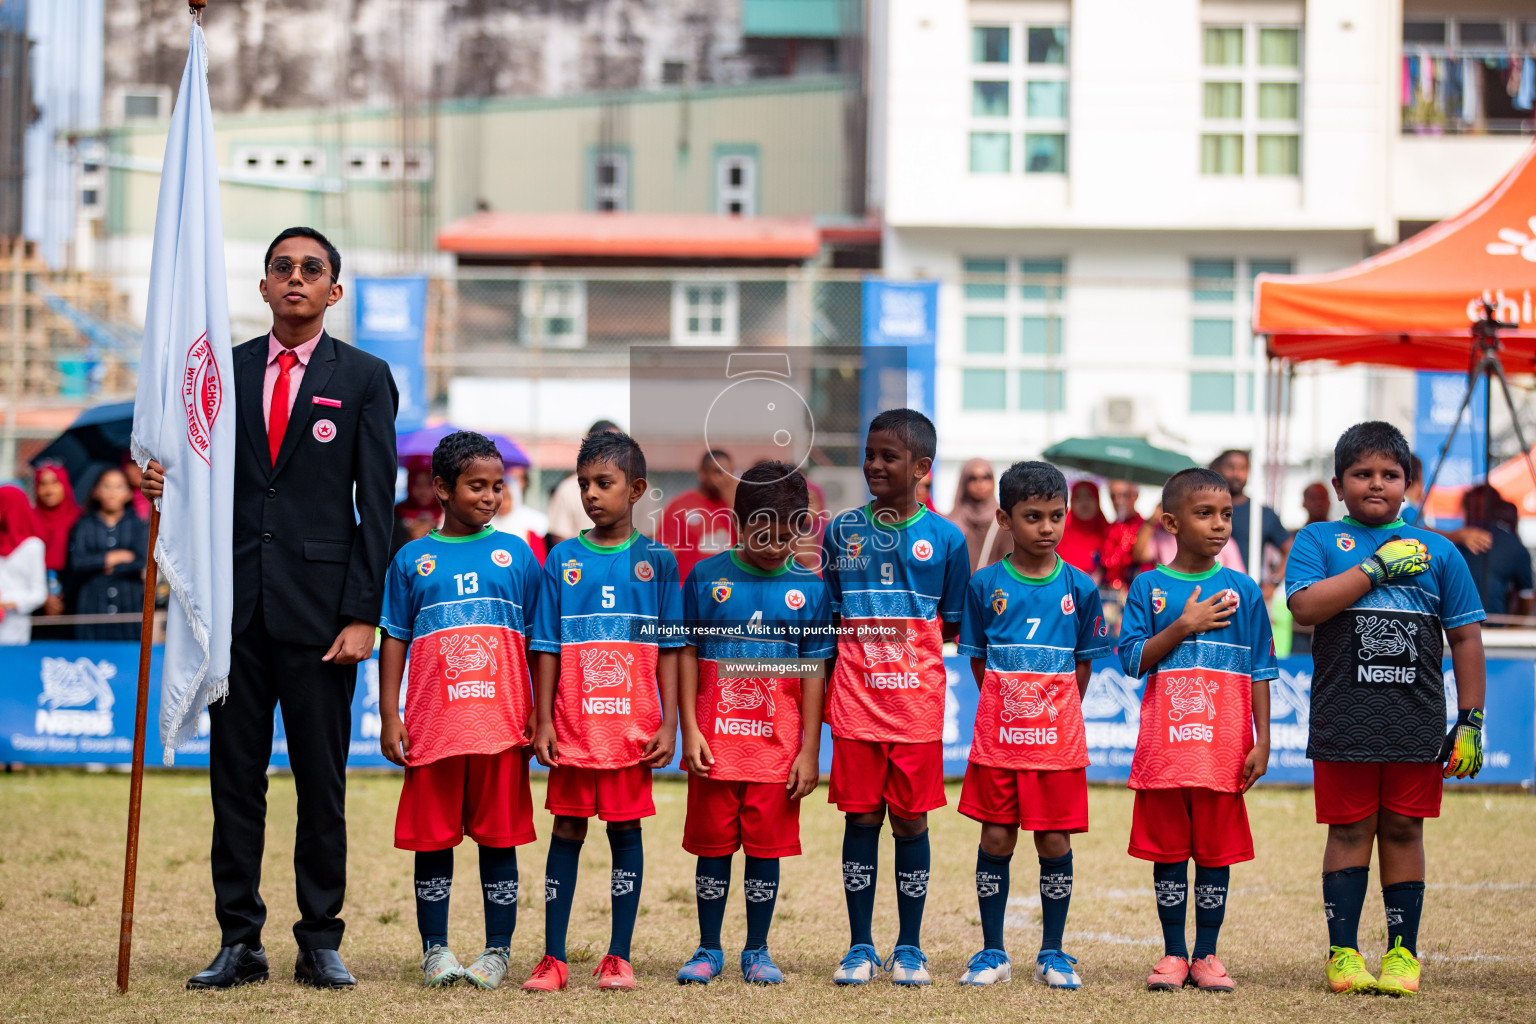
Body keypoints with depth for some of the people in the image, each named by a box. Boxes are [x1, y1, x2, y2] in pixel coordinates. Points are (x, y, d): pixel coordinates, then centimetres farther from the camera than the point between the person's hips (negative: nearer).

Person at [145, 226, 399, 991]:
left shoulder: (364, 378, 4)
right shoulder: (224, 371, 11)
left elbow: (376, 505, -1)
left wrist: (362, 613, -8)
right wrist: (166, 485, -11)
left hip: (319, 606, -2)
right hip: (237, 603, 2)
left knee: (321, 781, 2)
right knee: (234, 777, 4)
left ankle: (321, 942, 9)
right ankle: (239, 942, 9)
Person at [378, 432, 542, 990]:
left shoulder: (515, 554, 7)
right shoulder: (412, 560, 7)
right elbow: (394, 640, 8)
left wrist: (539, 714, 3)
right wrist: (389, 717, 1)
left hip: (502, 724, 0)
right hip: (433, 727, 0)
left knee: (499, 838, 4)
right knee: (433, 838, 5)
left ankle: (498, 950, 12)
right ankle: (435, 949, 14)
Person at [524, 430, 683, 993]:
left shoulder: (656, 560, 2)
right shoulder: (563, 559, 4)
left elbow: (669, 650, 2)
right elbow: (547, 648, 4)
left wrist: (668, 724, -4)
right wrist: (544, 721, -2)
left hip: (633, 726, -1)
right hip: (573, 725, 1)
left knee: (626, 829, 4)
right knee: (567, 830, 4)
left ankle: (618, 956, 10)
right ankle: (553, 957, 7)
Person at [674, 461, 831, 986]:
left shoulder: (809, 588, 2)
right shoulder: (706, 578, 1)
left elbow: (813, 673, 2)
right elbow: (686, 655, 3)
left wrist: (809, 751, -1)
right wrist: (690, 732, -4)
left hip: (778, 743, 0)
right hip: (715, 740, 0)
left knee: (766, 847, 4)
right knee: (713, 844, 5)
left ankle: (757, 952, 15)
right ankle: (708, 950, 16)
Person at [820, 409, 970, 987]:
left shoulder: (945, 539, 1)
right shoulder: (842, 530, 5)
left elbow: (953, 625, 7)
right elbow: (828, 616, 11)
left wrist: (904, 638, -4)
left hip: (917, 701, -1)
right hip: (856, 700, 1)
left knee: (911, 819, 4)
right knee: (861, 817, 3)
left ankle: (910, 947, 13)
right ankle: (860, 946, 11)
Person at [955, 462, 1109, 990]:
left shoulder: (1079, 587, 1)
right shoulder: (985, 585, 0)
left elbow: (1083, 664, 9)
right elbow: (978, 659, 8)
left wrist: (1055, 714, 6)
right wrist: (1008, 709, 5)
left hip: (1058, 737, 0)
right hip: (998, 734, 0)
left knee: (1055, 842, 3)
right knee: (996, 839, 3)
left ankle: (1053, 953, 13)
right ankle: (992, 952, 12)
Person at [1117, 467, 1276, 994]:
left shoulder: (1242, 590, 5)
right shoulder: (1148, 588, 3)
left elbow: (1260, 671, 5)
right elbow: (1133, 660, -2)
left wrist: (1261, 741, 0)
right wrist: (1185, 626, -12)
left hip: (1224, 746, 0)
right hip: (1164, 744, 0)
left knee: (1216, 850, 3)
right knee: (1168, 849, 5)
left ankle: (1206, 953, 13)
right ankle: (1173, 954, 14)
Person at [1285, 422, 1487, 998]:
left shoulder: (1437, 552, 9)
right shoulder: (1318, 540, 6)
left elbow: (1465, 637, 10)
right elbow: (1306, 606, -12)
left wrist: (1470, 721, 6)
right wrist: (1378, 567, -11)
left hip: (1415, 724, 1)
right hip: (1344, 722, -1)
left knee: (1403, 829, 6)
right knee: (1350, 831, 2)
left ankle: (1403, 951, 13)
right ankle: (1343, 953, 9)